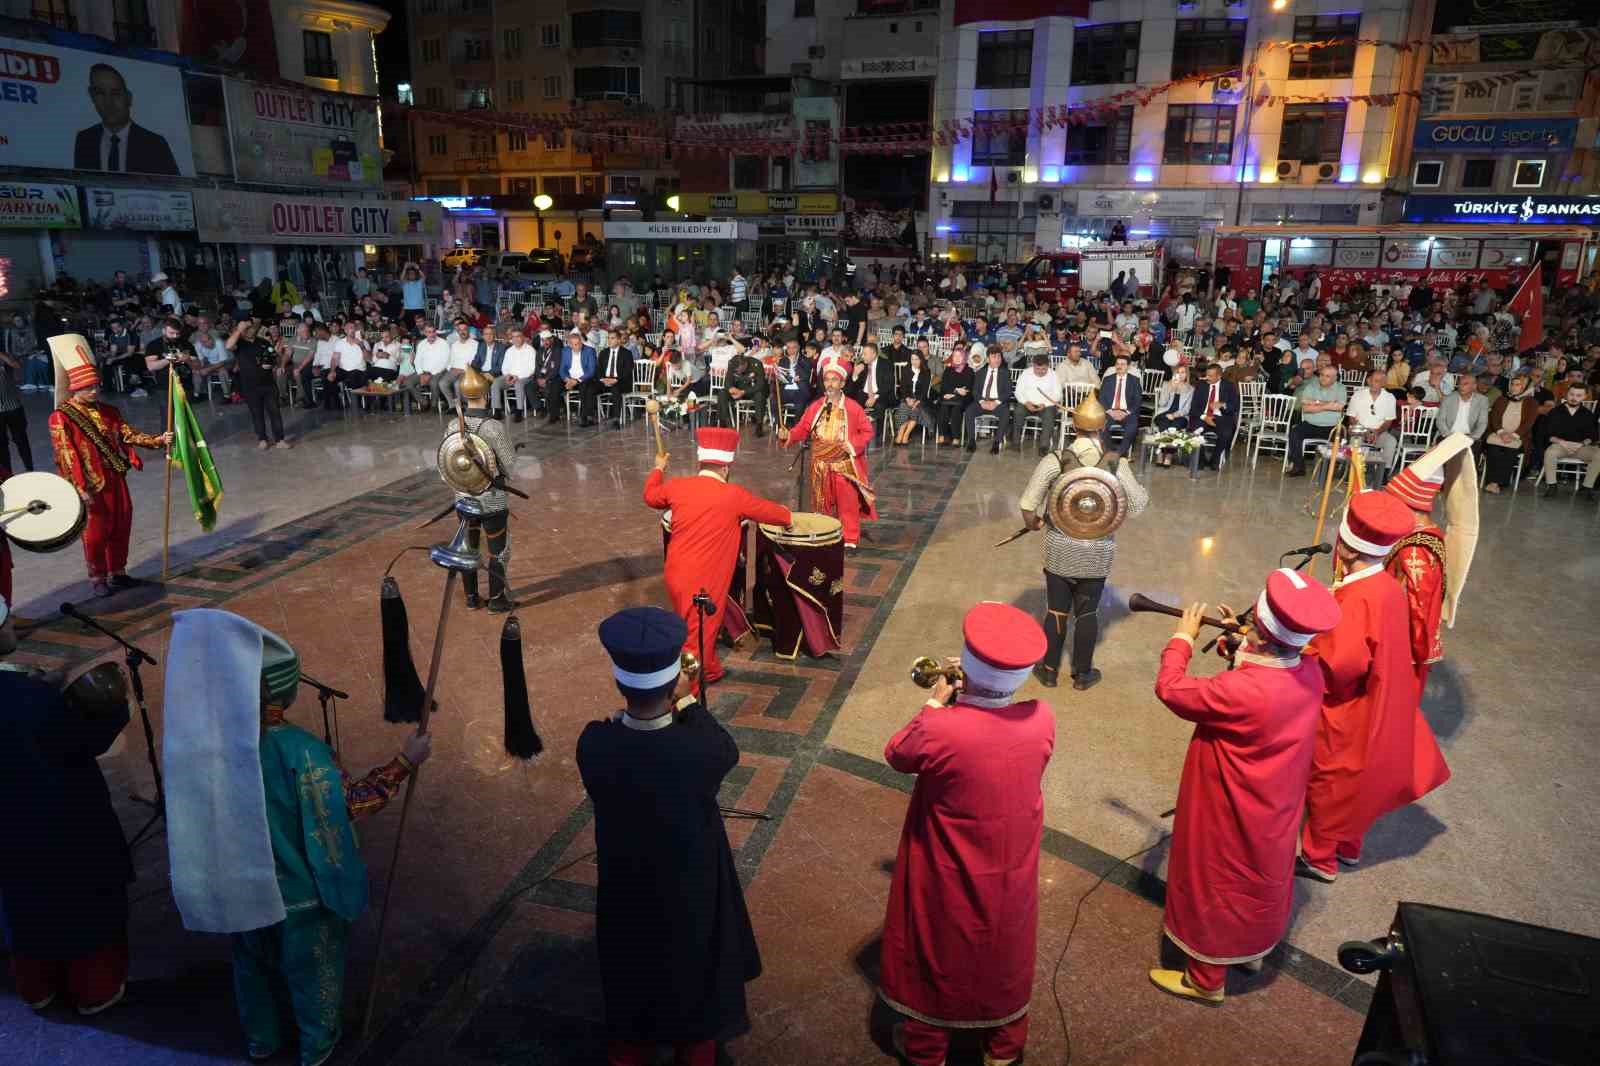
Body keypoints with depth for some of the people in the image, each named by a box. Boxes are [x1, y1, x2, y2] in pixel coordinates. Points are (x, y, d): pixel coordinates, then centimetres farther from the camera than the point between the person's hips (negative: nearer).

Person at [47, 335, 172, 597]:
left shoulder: (108, 411, 8)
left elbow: (128, 435, 4)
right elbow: (66, 455, -15)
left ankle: (118, 573, 27)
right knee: (95, 533, 4)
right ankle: (99, 580, 17)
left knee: (121, 528, 13)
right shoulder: (61, 417, -12)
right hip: (91, 485, -6)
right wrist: (80, 489, -19)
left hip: (116, 480, 6)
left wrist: (159, 440, -12)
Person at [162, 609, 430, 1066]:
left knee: (254, 961, 30)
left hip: (238, 881, 5)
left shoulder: (201, 730, -17)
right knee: (311, 967, 22)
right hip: (300, 889, -5)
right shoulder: (299, 750, -33)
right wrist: (405, 762, -19)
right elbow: (349, 805, -23)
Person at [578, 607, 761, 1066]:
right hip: (690, 891, -2)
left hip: (626, 889, 2)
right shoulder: (699, 750, -35)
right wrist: (686, 700, -5)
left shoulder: (593, 744, -28)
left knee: (632, 976, 29)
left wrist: (640, 695, -6)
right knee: (694, 977, 27)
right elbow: (728, 751, -11)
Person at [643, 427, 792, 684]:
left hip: (675, 574, 6)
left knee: (694, 629, 24)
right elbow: (771, 511, 1)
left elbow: (650, 497, 21)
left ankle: (710, 672, 40)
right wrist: (788, 517, 22)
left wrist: (658, 469, 37)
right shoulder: (734, 495, -13)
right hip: (703, 582, -6)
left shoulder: (677, 486, -1)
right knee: (699, 637, 4)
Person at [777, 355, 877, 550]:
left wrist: (853, 444, -18)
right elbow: (802, 429, 3)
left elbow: (867, 431, -4)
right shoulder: (815, 407, 3)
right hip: (821, 465, 3)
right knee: (822, 504, 13)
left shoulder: (853, 407, -7)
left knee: (848, 503, 1)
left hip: (844, 465, -3)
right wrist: (788, 435, -16)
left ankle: (850, 539, 10)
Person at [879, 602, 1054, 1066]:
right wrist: (972, 693, -1)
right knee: (1003, 950, 27)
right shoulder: (1042, 718, -20)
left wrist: (935, 704, -6)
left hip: (950, 876, -3)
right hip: (1011, 871, 4)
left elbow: (896, 756, -12)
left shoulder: (939, 728, -34)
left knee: (937, 954, 22)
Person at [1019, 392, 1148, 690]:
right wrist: (1144, 491, 17)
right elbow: (1137, 505, -4)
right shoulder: (1117, 463, -10)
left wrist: (1033, 522, 6)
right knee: (1087, 612, 13)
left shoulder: (1054, 461, -13)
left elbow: (1028, 506, -14)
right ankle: (1082, 674, 25)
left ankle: (1049, 670, 22)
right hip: (1098, 551, 1)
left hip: (1060, 548, -1)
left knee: (1056, 610, 11)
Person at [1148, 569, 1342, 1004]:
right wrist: (1241, 642, -4)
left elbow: (1170, 689, -25)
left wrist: (1182, 639, -11)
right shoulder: (1309, 672, -15)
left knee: (1215, 885, 14)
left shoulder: (1241, 691, -39)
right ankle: (1252, 949, 53)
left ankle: (1205, 979, 34)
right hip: (1273, 808, 7)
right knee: (1259, 877, 29)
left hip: (1231, 813, -7)